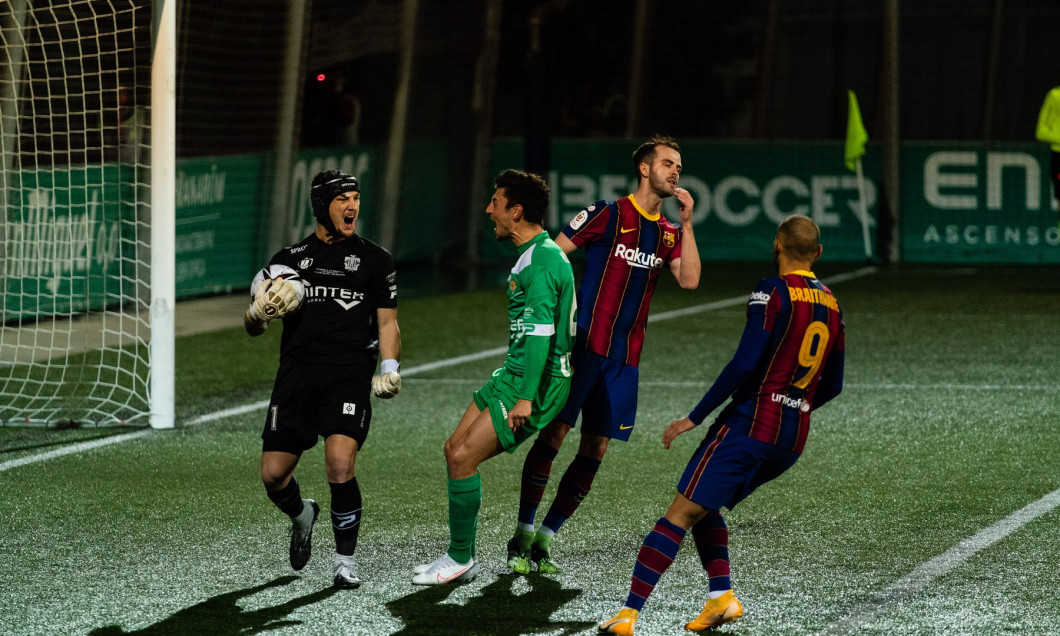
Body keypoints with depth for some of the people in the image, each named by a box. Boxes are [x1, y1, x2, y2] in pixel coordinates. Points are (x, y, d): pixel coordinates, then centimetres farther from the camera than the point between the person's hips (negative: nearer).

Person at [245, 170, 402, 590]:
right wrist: (260, 314, -10)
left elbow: (387, 322, 13)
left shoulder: (375, 259, 11)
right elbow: (252, 327, 14)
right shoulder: (289, 259, 14)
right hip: (296, 375, 2)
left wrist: (389, 368, -5)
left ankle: (345, 560, -6)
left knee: (340, 465, -22)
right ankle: (301, 515, 34)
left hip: (349, 376, -2)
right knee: (273, 475, -1)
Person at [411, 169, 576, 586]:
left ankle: (461, 559, -1)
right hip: (512, 375, 10)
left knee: (463, 457, -12)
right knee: (455, 449, 9)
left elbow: (540, 332, -26)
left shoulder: (542, 261, -19)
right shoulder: (532, 254, 15)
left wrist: (526, 398, -29)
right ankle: (460, 556, 15)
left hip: (534, 383, -10)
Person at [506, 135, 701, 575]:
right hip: (584, 344, -6)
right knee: (554, 432, -8)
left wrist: (687, 224, -6)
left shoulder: (669, 232, 13)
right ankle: (522, 536, 1)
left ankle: (544, 539, 13)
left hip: (625, 357, 6)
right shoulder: (608, 214, -3)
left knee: (595, 449, 3)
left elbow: (689, 280, -2)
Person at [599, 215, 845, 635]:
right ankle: (721, 595, 7)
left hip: (749, 425, -7)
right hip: (792, 442, 7)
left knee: (679, 515, -8)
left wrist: (694, 418, -12)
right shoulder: (831, 307, 11)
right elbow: (832, 386, 18)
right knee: (705, 507, 23)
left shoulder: (773, 291, -9)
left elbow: (744, 364, -17)